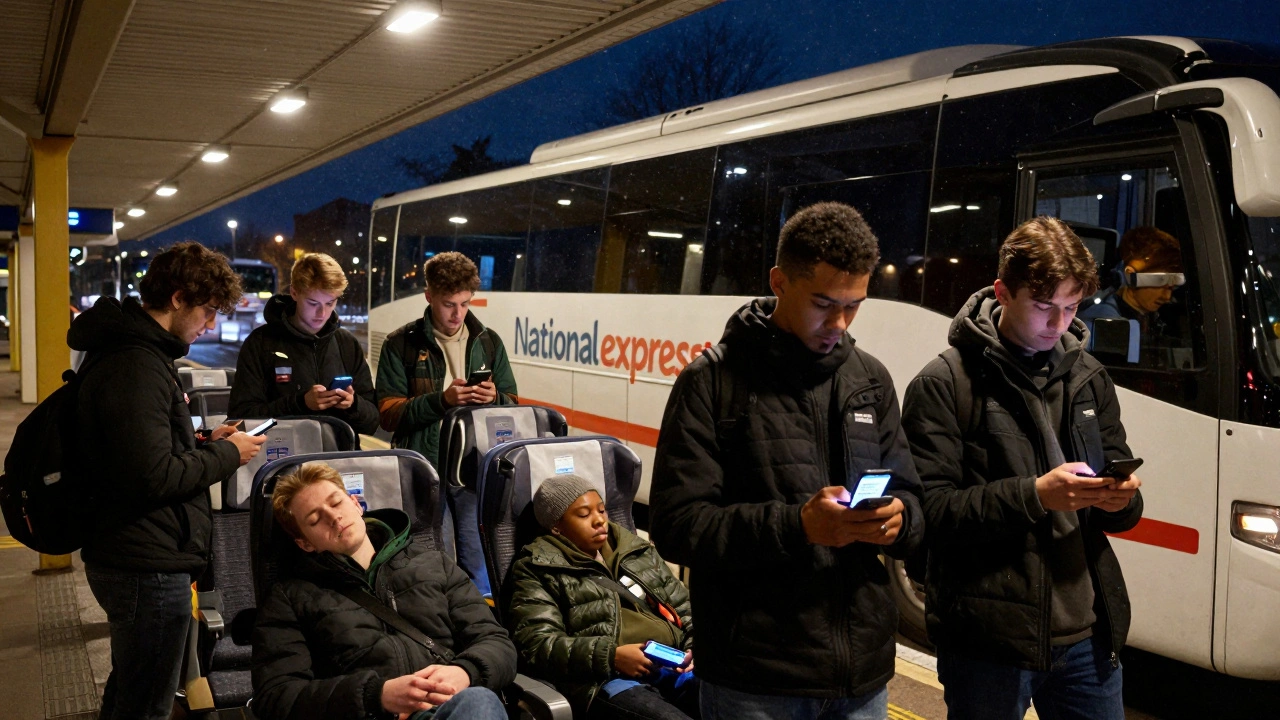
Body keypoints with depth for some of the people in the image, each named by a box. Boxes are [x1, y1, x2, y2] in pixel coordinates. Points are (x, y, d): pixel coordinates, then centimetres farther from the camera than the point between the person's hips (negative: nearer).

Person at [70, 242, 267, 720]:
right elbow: (153, 478, -26)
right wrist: (226, 455, -13)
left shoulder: (130, 350, 13)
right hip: (150, 568, -11)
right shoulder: (137, 365, -21)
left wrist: (203, 445, 9)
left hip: (135, 559, 11)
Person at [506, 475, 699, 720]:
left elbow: (684, 606, 28)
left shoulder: (638, 550, 24)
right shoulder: (538, 569, 7)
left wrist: (696, 646, 5)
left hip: (675, 667, 6)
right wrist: (611, 656, -15)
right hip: (607, 680, -5)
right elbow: (535, 644, -5)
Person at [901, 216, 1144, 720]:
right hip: (987, 643, -5)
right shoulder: (944, 385, -8)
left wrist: (1120, 499, -9)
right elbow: (931, 512, -14)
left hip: (1086, 635, 5)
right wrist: (1036, 495, -24)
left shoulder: (1089, 379, 10)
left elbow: (1121, 510, 14)